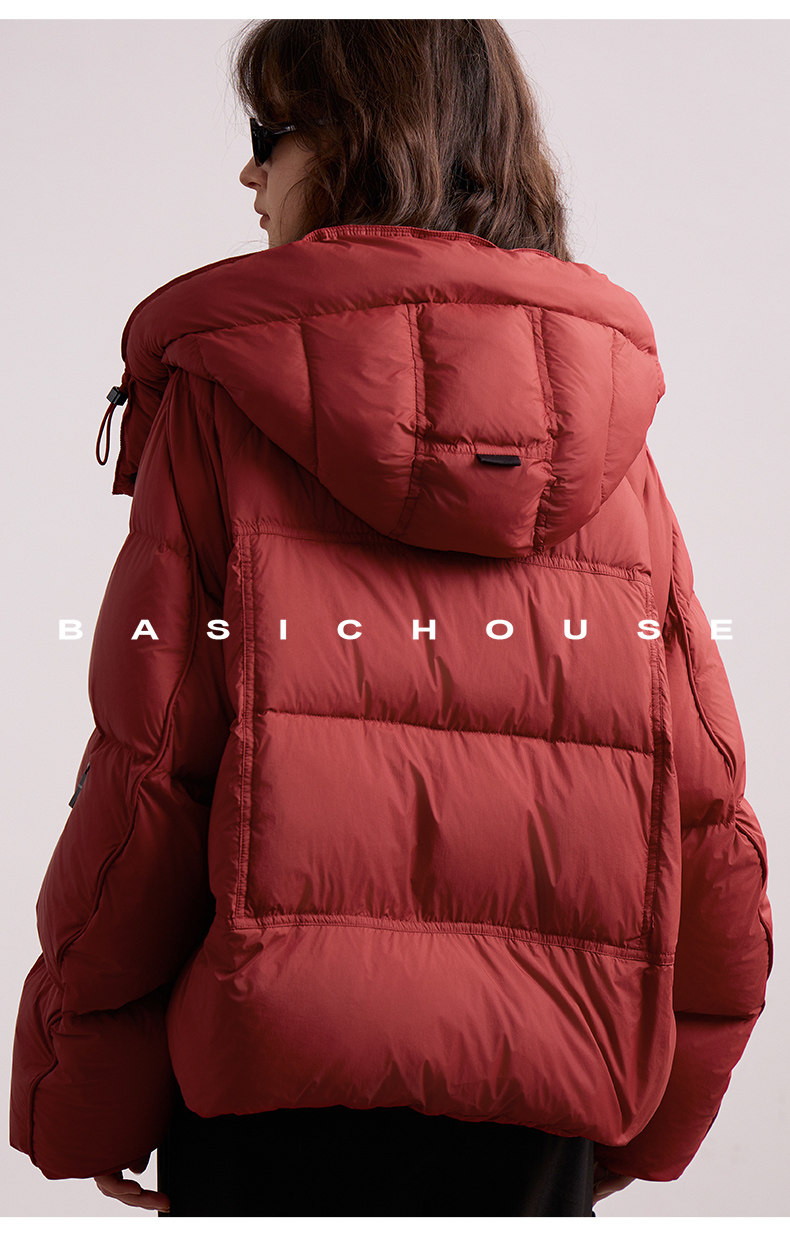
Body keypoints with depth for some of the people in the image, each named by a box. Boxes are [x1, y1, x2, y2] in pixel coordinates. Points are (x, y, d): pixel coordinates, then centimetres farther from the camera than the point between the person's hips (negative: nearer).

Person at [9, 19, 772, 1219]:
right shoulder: (610, 411, 5)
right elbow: (704, 788, 4)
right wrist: (650, 1120, 14)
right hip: (541, 1094, 3)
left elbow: (149, 762, -7)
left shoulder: (223, 386, -3)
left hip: (281, 1076, -3)